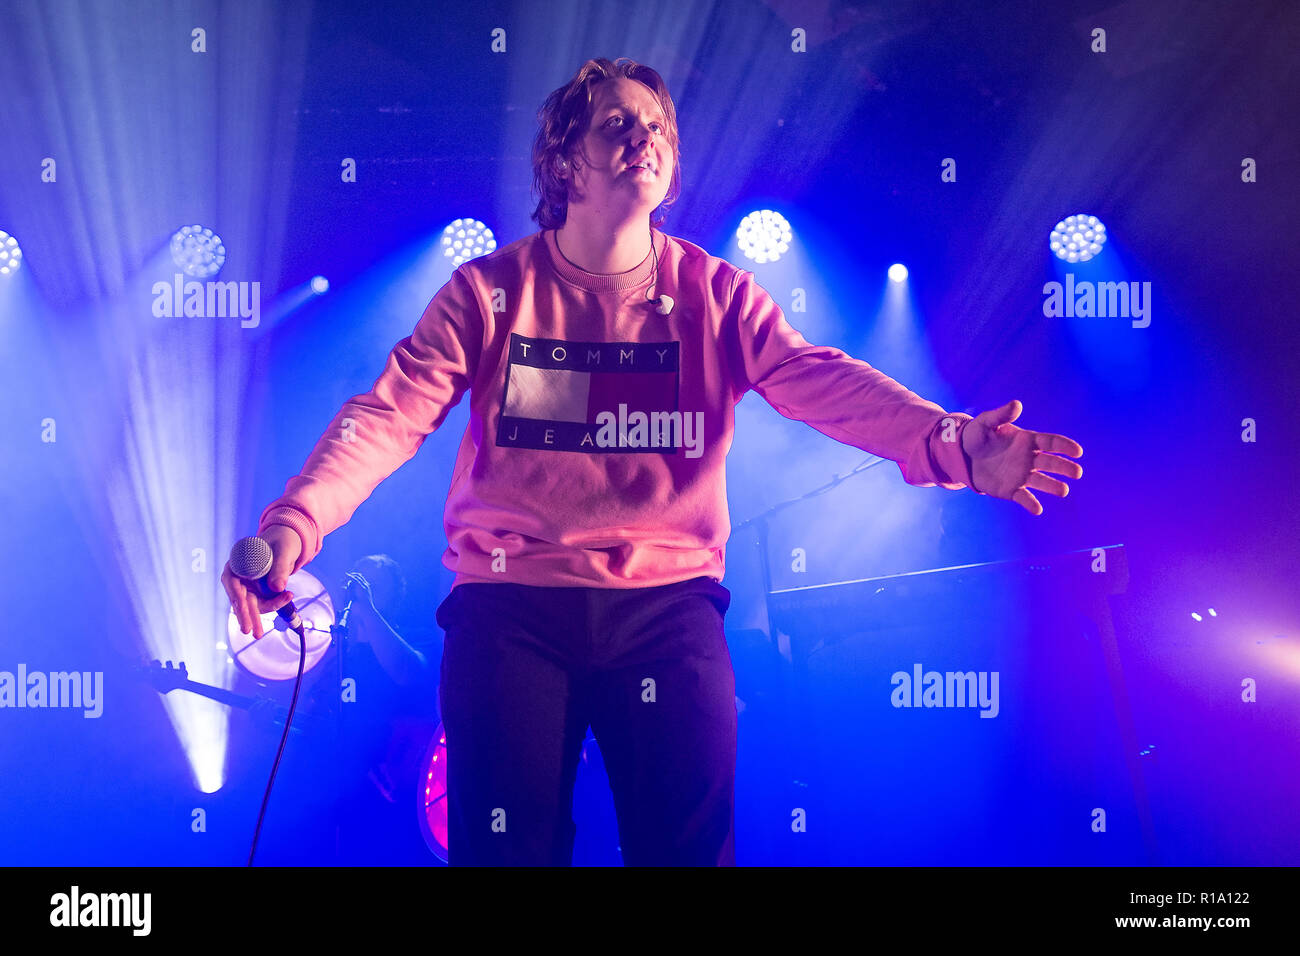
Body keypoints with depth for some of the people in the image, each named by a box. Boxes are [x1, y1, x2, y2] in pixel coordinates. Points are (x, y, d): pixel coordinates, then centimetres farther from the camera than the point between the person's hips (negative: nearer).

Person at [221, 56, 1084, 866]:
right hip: (511, 598, -1)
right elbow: (391, 413, -7)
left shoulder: (716, 296, 6)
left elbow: (823, 382, -8)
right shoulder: (490, 291, 4)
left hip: (666, 597, 1)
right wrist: (295, 524, -25)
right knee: (507, 844, -5)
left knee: (692, 838, -8)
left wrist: (949, 442, -28)